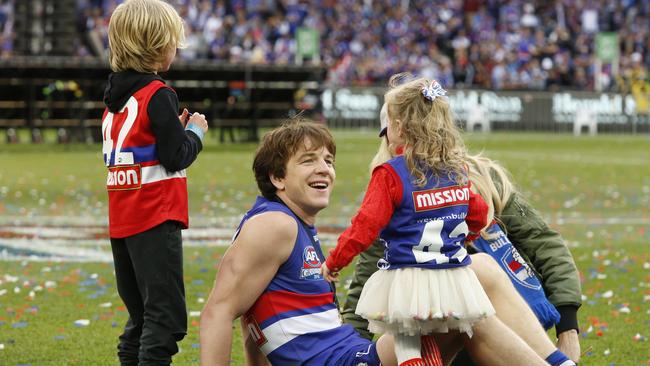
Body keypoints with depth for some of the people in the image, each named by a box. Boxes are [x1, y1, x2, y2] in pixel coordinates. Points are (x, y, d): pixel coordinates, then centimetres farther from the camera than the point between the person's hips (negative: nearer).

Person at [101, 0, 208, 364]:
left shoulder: (115, 95, 12)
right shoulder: (158, 95, -12)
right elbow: (176, 158, -13)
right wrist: (195, 132, 4)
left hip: (122, 221, 8)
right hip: (156, 220, -8)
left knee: (141, 316, 16)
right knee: (166, 317, -9)